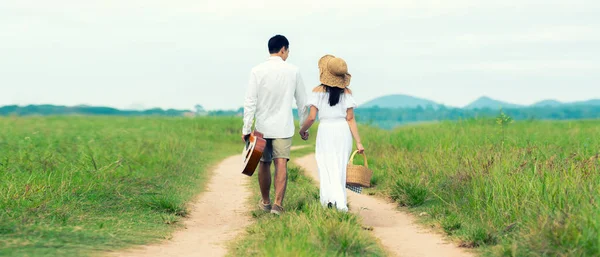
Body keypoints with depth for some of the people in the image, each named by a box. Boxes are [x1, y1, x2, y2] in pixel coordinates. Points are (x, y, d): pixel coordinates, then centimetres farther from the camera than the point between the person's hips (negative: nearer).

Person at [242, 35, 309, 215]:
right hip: (284, 127, 0)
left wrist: (246, 128, -4)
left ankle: (265, 202, 28)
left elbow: (250, 102, -8)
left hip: (262, 127, 1)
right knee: (281, 164, -5)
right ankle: (278, 204, -17)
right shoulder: (293, 71, 0)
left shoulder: (257, 71, -4)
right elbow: (301, 102, 7)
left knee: (264, 164, 14)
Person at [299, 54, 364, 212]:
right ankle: (340, 202, 15)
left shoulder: (318, 91, -4)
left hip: (325, 130, -2)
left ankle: (329, 200, -17)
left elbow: (311, 117, -7)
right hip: (343, 131, 3)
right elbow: (350, 119, -2)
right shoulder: (346, 92, 3)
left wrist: (302, 130, 12)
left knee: (327, 168, 2)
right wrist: (358, 142, -1)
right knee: (340, 168, 12)